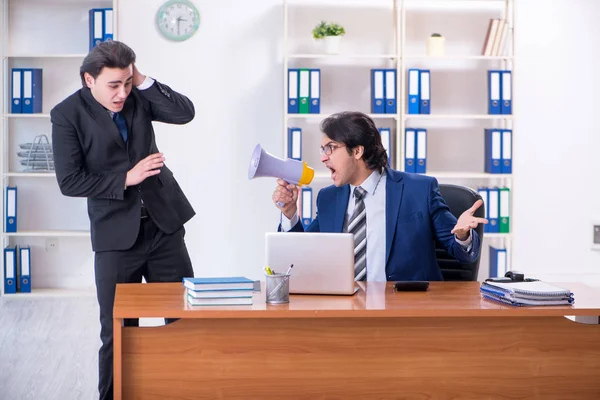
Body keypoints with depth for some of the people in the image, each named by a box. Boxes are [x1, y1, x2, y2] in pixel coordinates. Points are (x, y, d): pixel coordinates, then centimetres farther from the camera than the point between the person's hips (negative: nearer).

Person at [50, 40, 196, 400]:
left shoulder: (137, 96, 2)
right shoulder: (67, 114, -9)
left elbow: (185, 113, -10)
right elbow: (70, 181, -12)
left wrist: (142, 80, -14)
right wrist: (126, 179, -17)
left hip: (163, 222, 3)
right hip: (116, 233, -3)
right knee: (117, 330, 2)